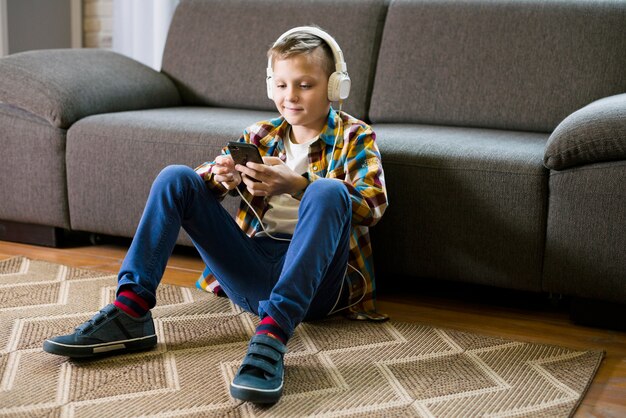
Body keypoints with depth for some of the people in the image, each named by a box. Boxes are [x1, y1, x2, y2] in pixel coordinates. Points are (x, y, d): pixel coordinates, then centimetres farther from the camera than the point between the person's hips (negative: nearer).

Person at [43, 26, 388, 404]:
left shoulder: (355, 137, 6)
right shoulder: (261, 136, 17)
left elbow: (373, 204, -13)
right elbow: (200, 185, 11)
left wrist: (295, 185, -27)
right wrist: (221, 177, -14)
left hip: (313, 279, -4)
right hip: (252, 271, 4)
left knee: (327, 191, -33)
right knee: (175, 178, -6)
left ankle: (272, 333, -45)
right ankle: (131, 310, -18)